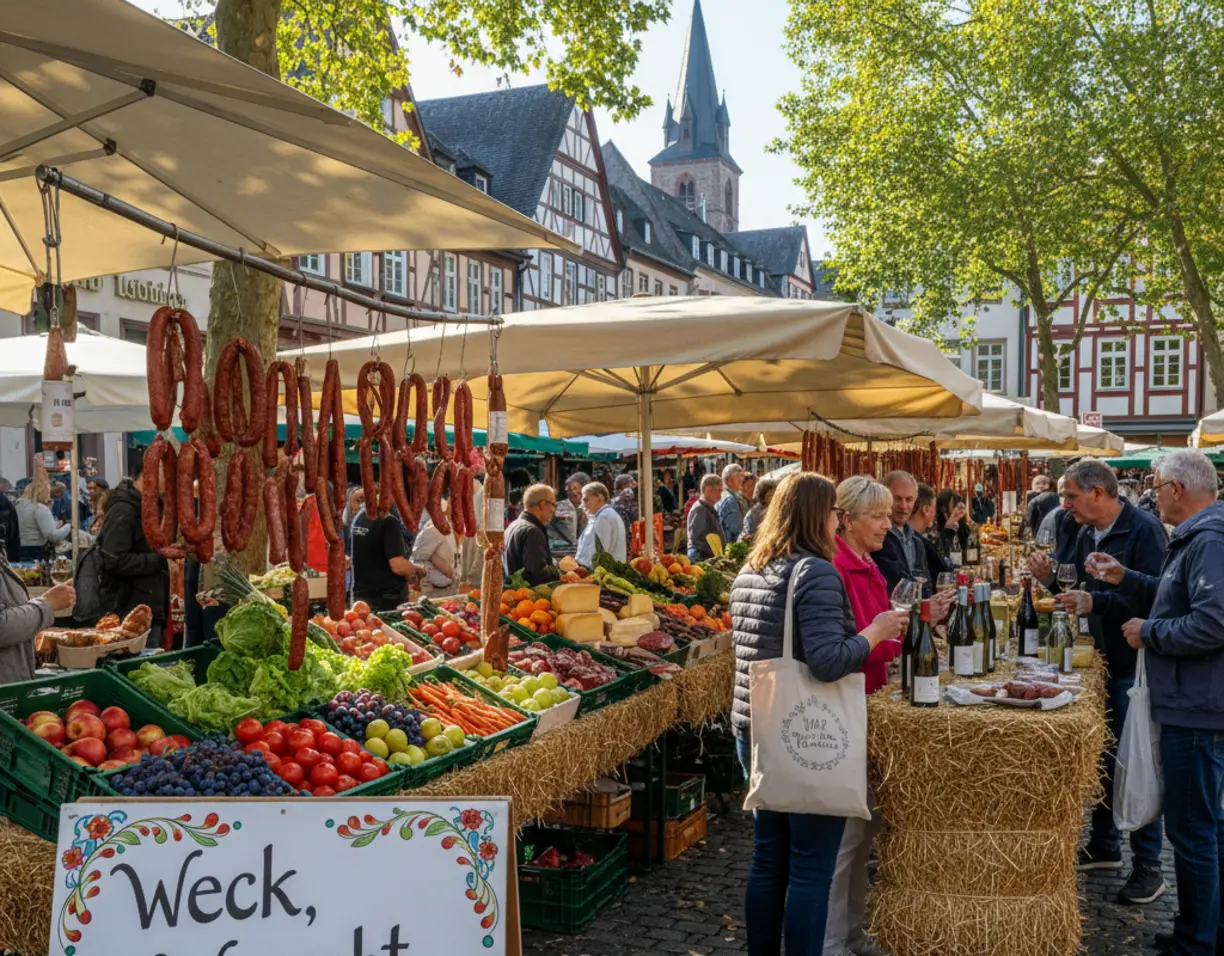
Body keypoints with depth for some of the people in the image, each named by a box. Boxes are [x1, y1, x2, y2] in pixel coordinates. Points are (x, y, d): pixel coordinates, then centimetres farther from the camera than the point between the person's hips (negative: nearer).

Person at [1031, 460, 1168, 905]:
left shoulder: (1144, 530, -16)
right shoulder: (1086, 534, 8)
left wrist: (1096, 601, -33)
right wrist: (1051, 579, -4)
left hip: (1134, 667, -8)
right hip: (1101, 661, 8)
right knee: (1100, 758, 16)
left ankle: (1148, 867, 11)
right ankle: (1104, 846, 31)